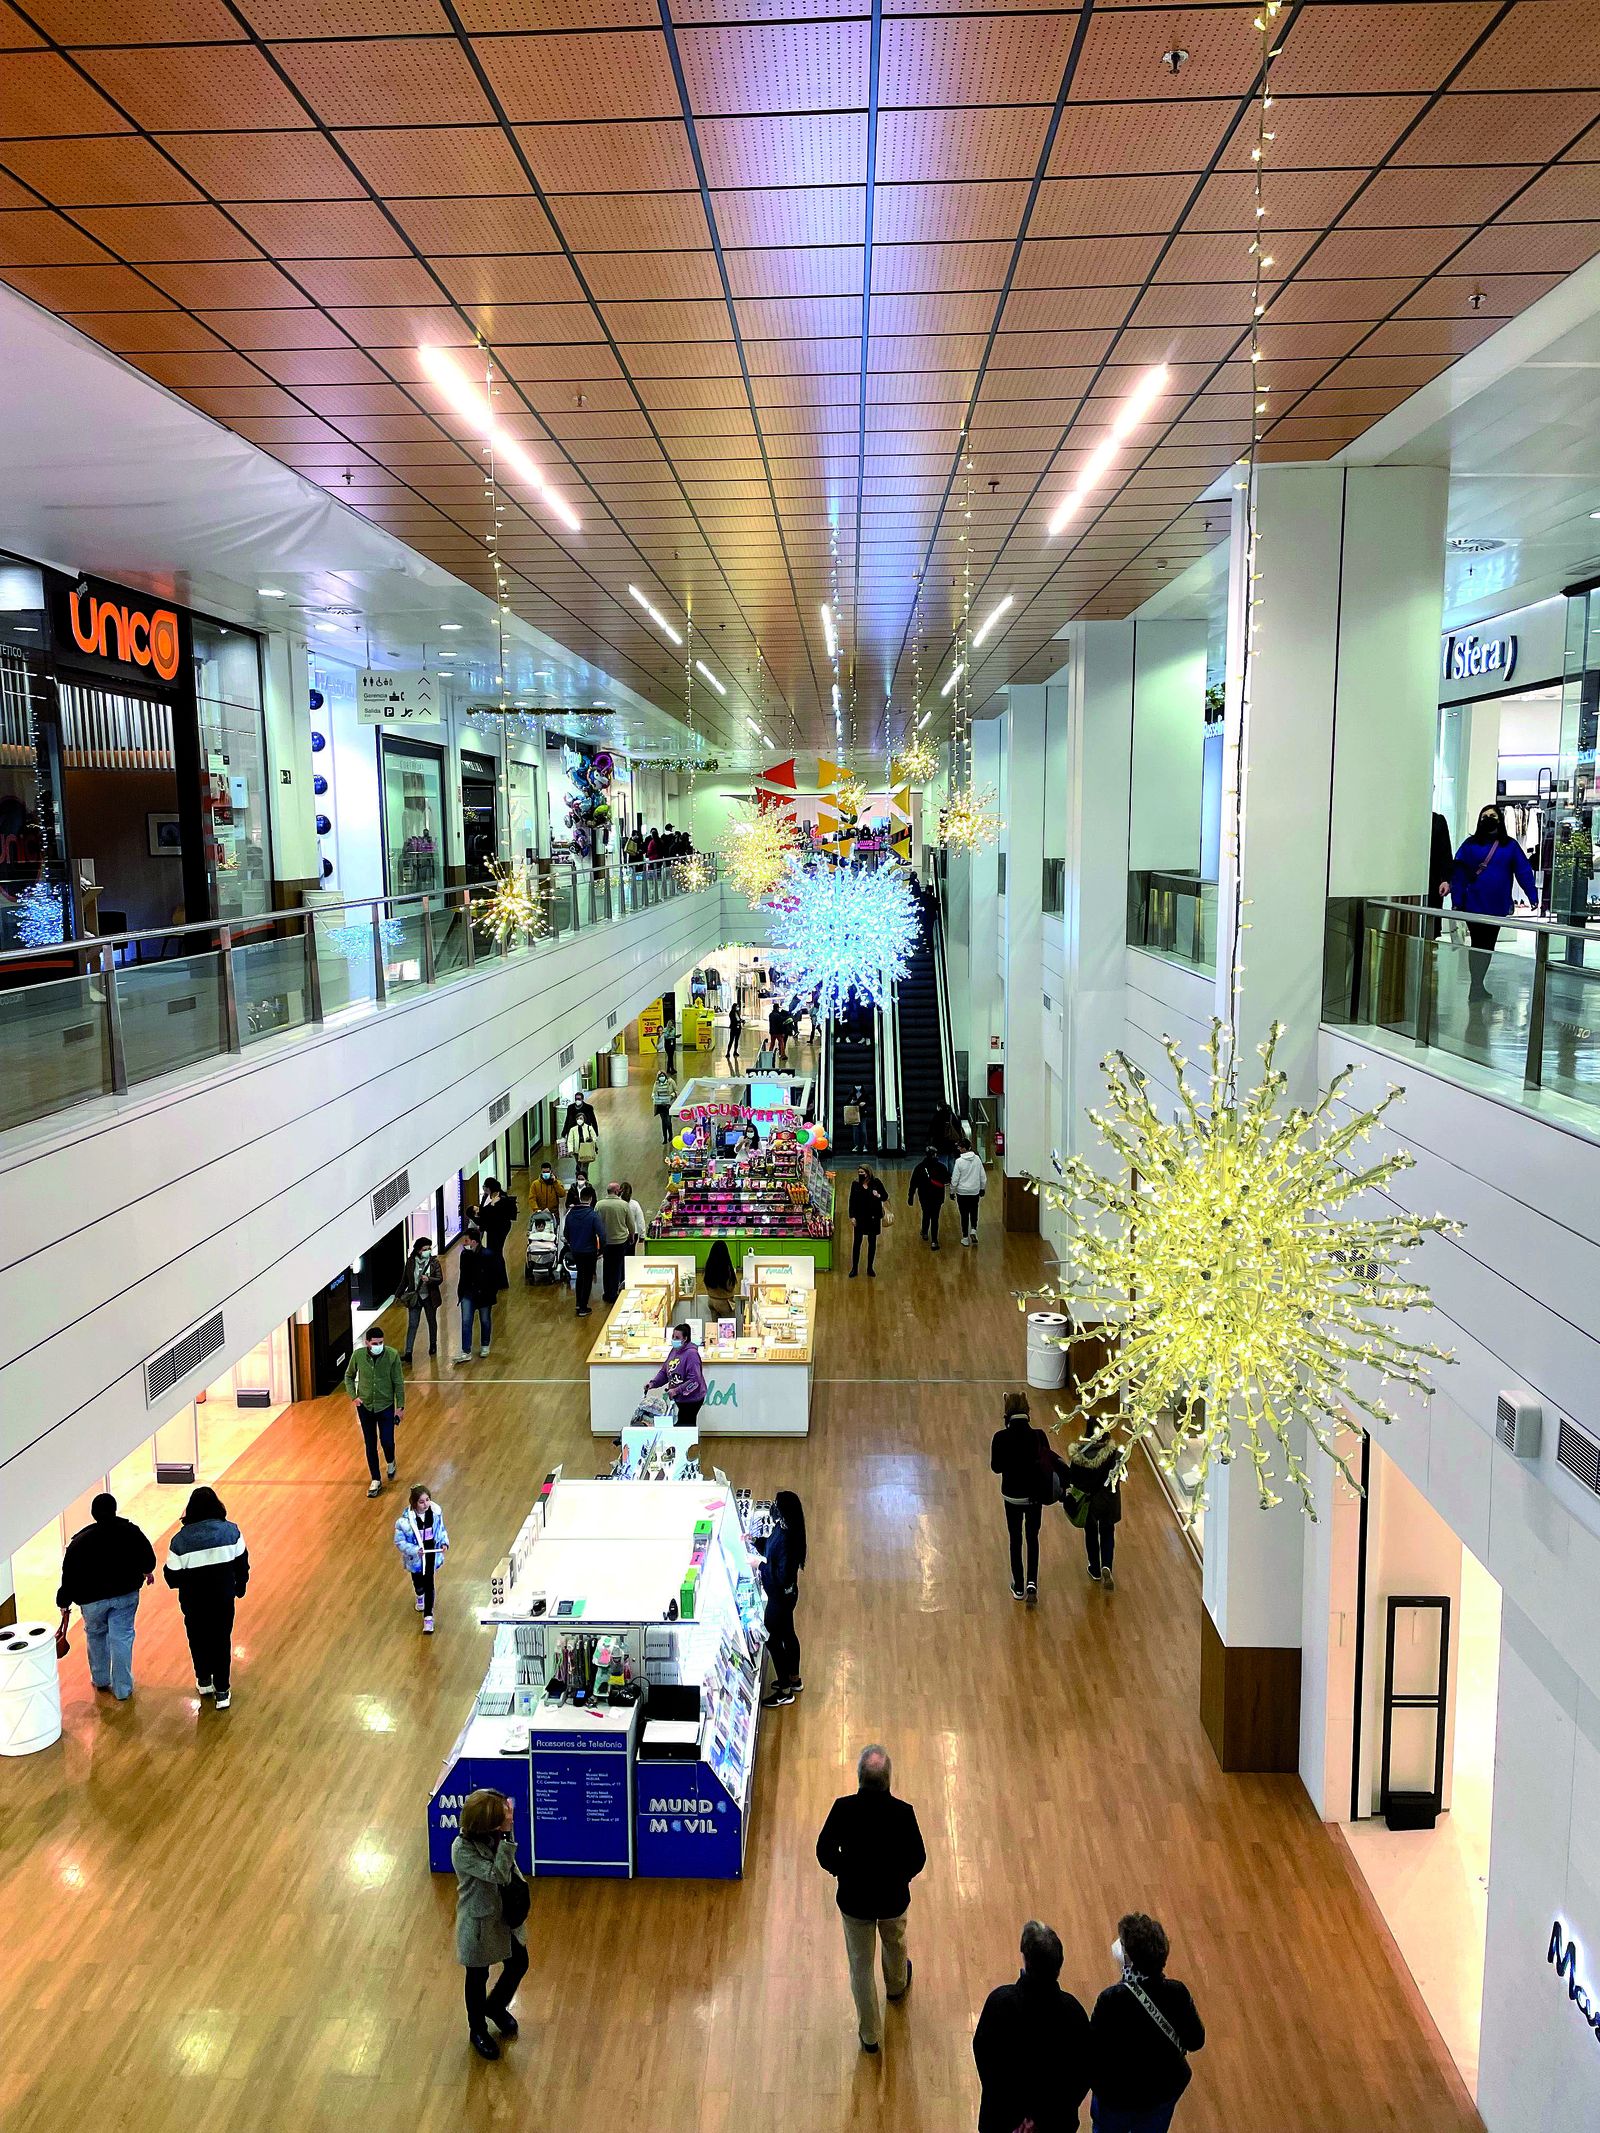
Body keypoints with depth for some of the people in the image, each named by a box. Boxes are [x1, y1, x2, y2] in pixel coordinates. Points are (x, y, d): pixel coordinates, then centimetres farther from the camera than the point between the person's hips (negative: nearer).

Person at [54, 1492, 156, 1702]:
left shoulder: (79, 1542, -11)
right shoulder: (131, 1531, -6)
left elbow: (69, 1575, -9)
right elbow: (147, 1556, 3)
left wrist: (64, 1604, 2)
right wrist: (147, 1571, 25)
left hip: (92, 1598, -1)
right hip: (126, 1594, 1)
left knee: (95, 1634, 23)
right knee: (121, 1639, 6)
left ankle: (101, 1679, 34)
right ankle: (122, 1689, 10)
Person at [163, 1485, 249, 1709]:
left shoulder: (181, 1540, -18)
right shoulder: (231, 1531, -12)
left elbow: (173, 1577, -13)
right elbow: (242, 1563, -1)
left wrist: (166, 1568, 9)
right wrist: (240, 1587, 15)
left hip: (194, 1602, -1)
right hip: (224, 1598, 1)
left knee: (198, 1639, 22)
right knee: (222, 1641, 14)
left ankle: (204, 1681, 39)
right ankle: (222, 1691, 18)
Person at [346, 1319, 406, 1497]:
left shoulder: (392, 1355, -16)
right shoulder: (358, 1355, -12)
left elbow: (398, 1383, -8)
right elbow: (349, 1376, 6)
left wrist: (400, 1406, -5)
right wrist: (353, 1396, -7)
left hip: (386, 1406, -2)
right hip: (365, 1407, 2)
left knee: (387, 1442, -2)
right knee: (370, 1444, 10)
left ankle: (390, 1463, 33)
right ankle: (376, 1480, 25)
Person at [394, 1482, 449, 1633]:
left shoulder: (436, 1512, -18)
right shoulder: (406, 1520, -28)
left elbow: (441, 1530, 1)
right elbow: (399, 1542, -18)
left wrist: (444, 1542, -16)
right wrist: (415, 1550, -29)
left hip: (431, 1554, 1)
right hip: (415, 1556, -1)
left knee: (429, 1584, 3)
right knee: (418, 1582, 24)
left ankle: (428, 1617, 18)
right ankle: (420, 1596, 60)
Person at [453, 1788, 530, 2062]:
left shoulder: (496, 1835, -13)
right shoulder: (463, 1850, -33)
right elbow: (498, 1874, -38)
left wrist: (519, 1885, -11)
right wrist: (506, 1835, -43)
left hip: (506, 1916, 6)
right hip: (480, 1923, -6)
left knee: (518, 1964, 21)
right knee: (478, 1977, 17)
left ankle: (496, 2007, 51)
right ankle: (478, 2030, 44)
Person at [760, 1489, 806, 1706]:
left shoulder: (786, 1539, -35)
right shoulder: (783, 1529, -7)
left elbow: (783, 1576, -32)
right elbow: (773, 1546, 13)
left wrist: (761, 1564, -24)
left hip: (781, 1596, -9)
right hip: (786, 1593, 9)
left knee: (773, 1640, 9)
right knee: (787, 1634, 25)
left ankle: (785, 1691, 26)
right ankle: (794, 1679, 45)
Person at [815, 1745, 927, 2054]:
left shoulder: (843, 1809, -28)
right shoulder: (903, 1812, -28)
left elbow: (824, 1852, -15)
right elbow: (917, 1859, -15)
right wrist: (899, 1875, 5)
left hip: (854, 1898, -1)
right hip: (893, 1897, 1)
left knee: (861, 1965, 20)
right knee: (894, 1942, 33)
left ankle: (869, 2035, 33)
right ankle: (897, 1985, 62)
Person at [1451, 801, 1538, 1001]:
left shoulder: (1510, 845, 4)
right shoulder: (1471, 844, -1)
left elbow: (1523, 871, 0)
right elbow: (1459, 873, -5)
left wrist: (1533, 896, -8)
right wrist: (1457, 900, -11)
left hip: (1498, 907, 2)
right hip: (1474, 905, -2)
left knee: (1488, 946, 11)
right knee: (1478, 946, 2)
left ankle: (1478, 986, 21)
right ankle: (1476, 986, 11)